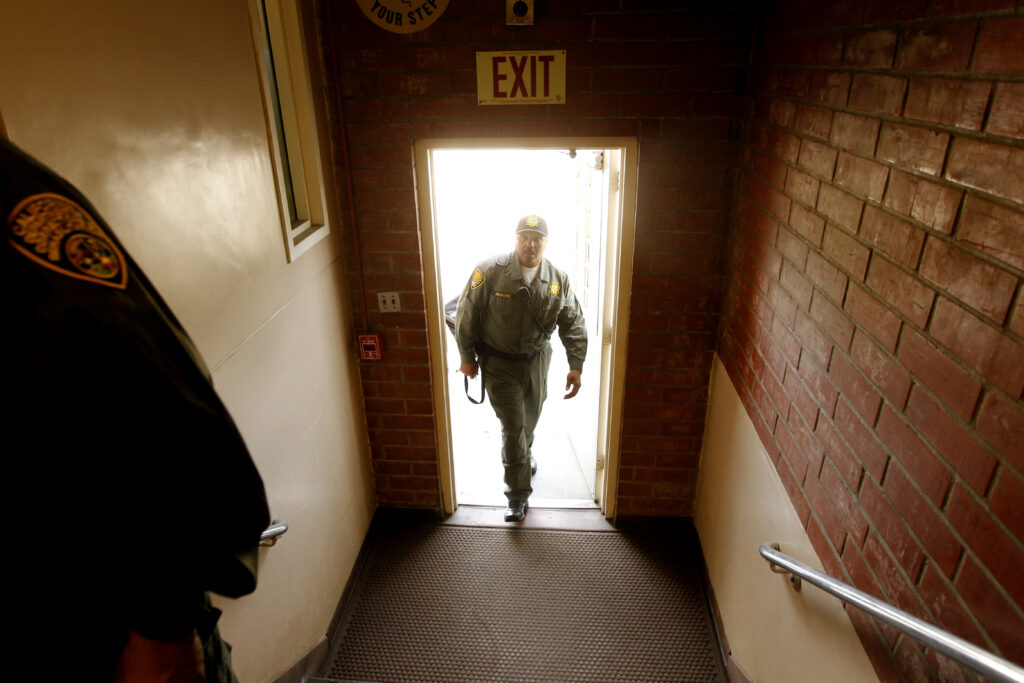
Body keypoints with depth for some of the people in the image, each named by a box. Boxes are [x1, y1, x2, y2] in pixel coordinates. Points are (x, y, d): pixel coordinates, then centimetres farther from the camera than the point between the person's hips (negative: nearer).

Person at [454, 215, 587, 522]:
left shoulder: (558, 279, -10)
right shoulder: (491, 272, -19)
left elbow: (573, 324, -2)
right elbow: (466, 315, -10)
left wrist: (576, 366, -7)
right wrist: (467, 356, -5)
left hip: (536, 359, 4)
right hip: (499, 362, -3)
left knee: (531, 415, 23)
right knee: (513, 426, -3)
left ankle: (525, 451, 57)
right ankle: (518, 495, 12)